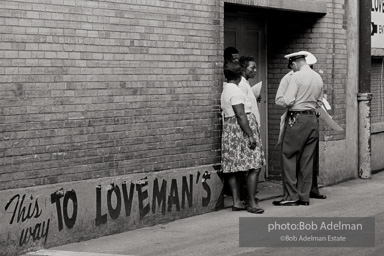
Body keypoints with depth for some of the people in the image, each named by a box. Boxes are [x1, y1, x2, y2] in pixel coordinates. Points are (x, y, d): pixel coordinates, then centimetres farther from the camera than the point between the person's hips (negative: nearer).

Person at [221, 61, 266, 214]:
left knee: (234, 169, 8)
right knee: (254, 168, -9)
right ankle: (251, 203, -9)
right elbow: (241, 115, -19)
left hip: (230, 131, 10)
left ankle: (236, 202, 11)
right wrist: (250, 135, -19)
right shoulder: (236, 91, -13)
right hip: (241, 131, -10)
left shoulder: (226, 90, 15)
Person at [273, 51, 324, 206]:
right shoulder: (318, 78, 10)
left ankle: (291, 196, -1)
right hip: (313, 119, 7)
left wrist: (280, 99, 4)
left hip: (296, 119, -7)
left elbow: (287, 101, -15)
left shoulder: (296, 77, -10)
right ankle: (304, 197, 13)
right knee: (307, 160, 9)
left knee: (289, 157, 1)